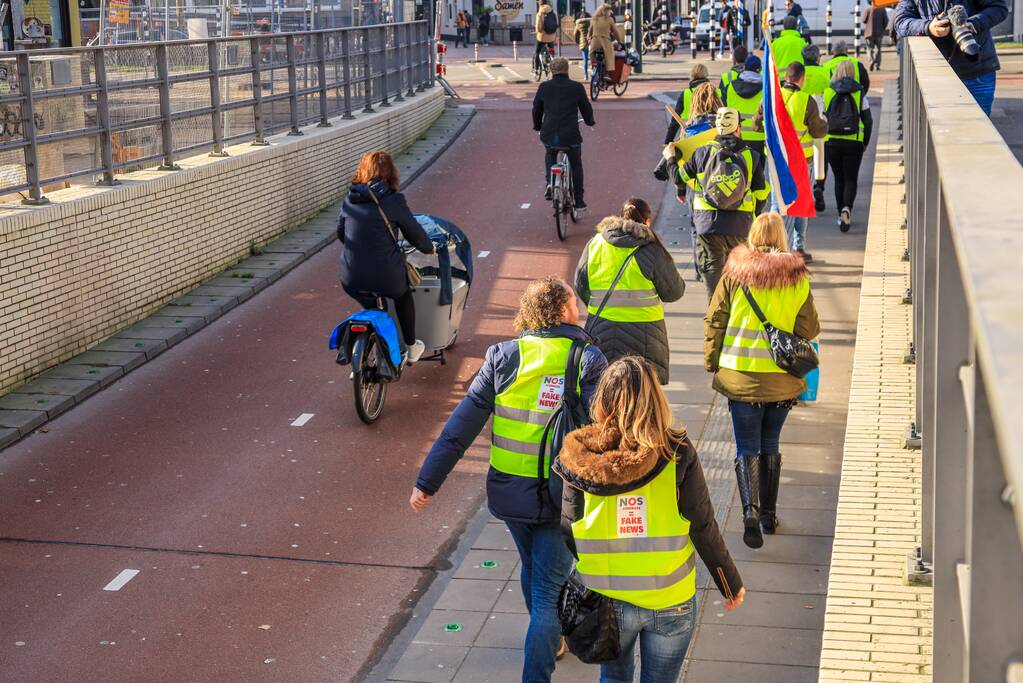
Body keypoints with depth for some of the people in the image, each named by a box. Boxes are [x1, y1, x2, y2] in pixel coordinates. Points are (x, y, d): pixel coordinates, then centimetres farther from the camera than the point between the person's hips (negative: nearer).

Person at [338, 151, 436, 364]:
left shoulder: (349, 200, 4)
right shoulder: (393, 201, -9)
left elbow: (340, 234, 18)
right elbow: (414, 233, 2)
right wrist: (429, 247, 23)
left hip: (351, 280, 3)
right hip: (386, 277, -3)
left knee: (370, 306, 32)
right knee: (403, 295, 30)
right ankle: (411, 348, 40)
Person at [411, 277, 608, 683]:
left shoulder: (503, 358, -4)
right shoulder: (589, 362, -11)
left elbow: (462, 424, -7)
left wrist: (428, 481, -4)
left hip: (508, 492, 4)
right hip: (560, 497, -4)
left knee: (532, 570, 28)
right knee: (549, 589, 6)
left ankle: (549, 640, 51)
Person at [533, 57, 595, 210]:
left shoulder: (544, 87, 2)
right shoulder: (577, 87, -1)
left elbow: (536, 109, 13)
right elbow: (586, 108, 10)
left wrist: (537, 126, 32)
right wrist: (590, 121, 32)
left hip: (549, 135, 1)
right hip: (571, 135, -1)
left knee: (550, 156, 33)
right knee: (576, 165, 21)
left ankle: (549, 183, 9)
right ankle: (579, 201, 22)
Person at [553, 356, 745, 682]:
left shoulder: (579, 457, -9)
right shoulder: (676, 453, -13)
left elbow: (568, 530, -4)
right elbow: (703, 529, -9)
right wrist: (731, 584, 5)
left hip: (605, 599, 1)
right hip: (670, 603, -1)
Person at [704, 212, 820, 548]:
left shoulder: (734, 273, -6)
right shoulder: (797, 277, -4)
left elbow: (714, 320, -2)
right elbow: (809, 329, 0)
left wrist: (713, 363, 9)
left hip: (741, 375, -2)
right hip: (782, 379, 2)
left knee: (747, 448, 4)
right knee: (770, 446, 19)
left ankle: (751, 512, -16)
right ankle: (769, 514, 26)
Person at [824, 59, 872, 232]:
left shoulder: (828, 93, 1)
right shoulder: (860, 93, -1)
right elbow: (868, 121, 1)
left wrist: (823, 141, 12)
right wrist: (866, 143, 12)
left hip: (831, 141, 1)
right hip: (854, 142, -1)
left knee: (839, 179, 14)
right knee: (850, 179, 3)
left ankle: (841, 215, 18)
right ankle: (847, 209, -22)